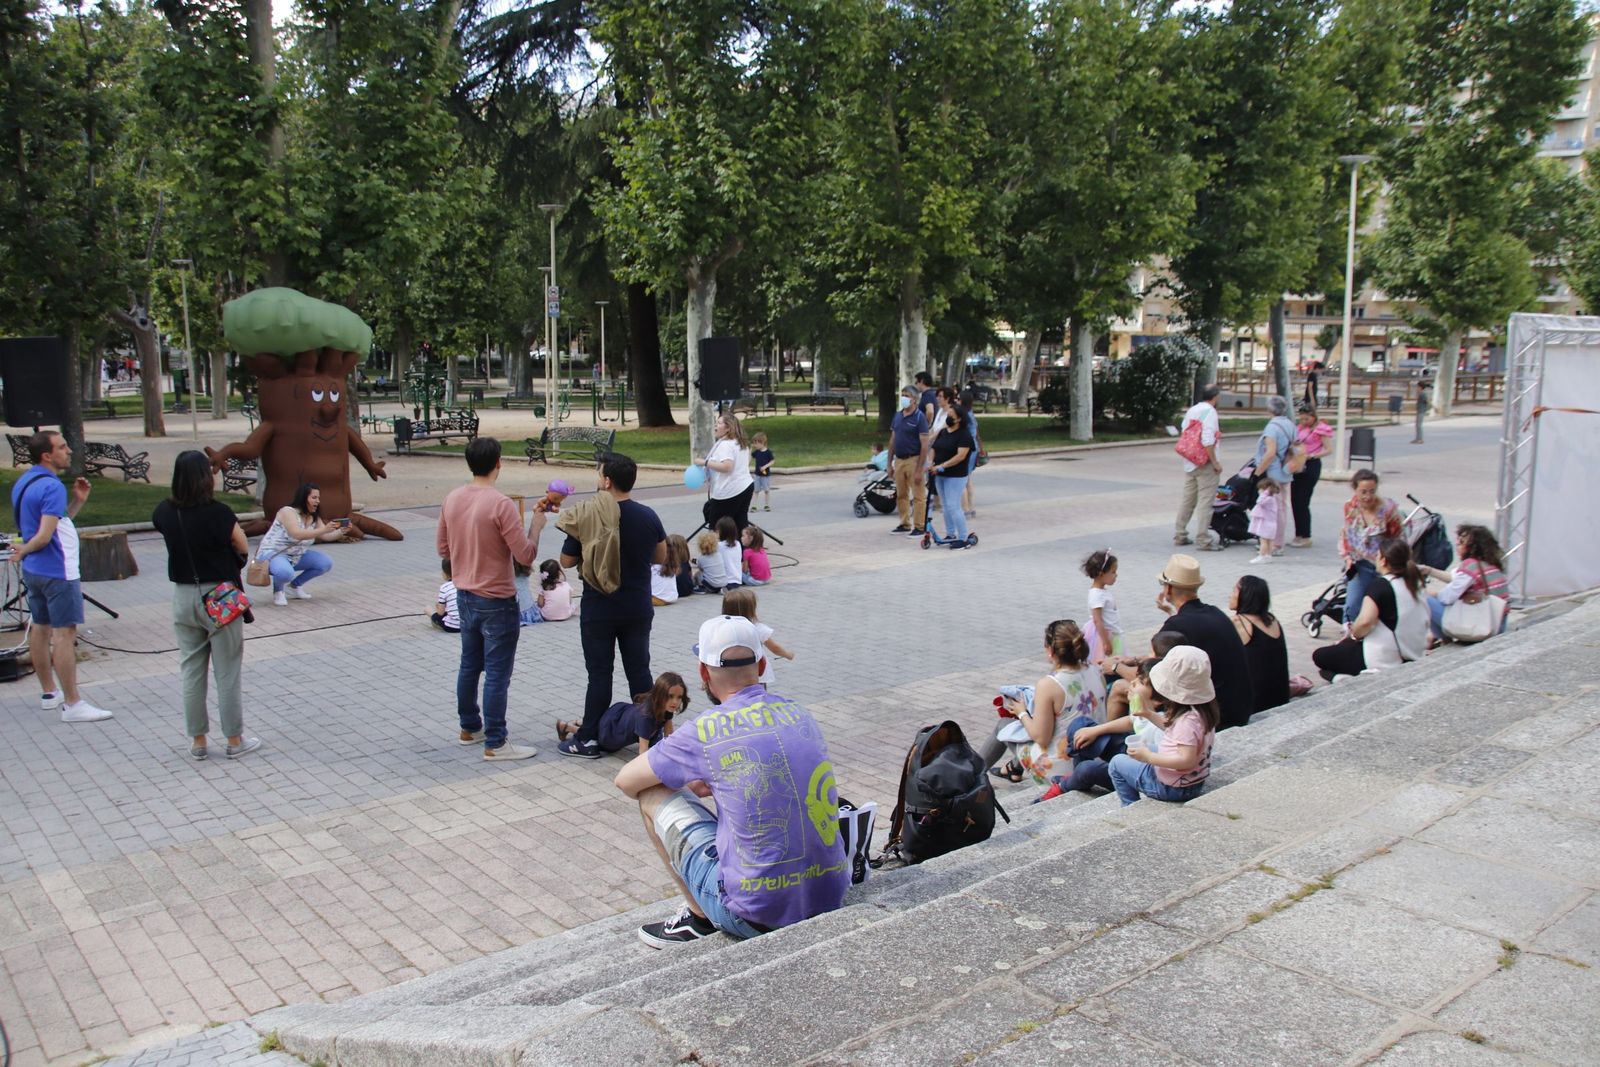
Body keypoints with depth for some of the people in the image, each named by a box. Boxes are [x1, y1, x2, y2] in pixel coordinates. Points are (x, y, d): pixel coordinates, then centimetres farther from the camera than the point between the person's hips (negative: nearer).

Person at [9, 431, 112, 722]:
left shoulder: (23, 481, 10)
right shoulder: (52, 486, -19)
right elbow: (44, 536, -24)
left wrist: (77, 502, 3)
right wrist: (23, 552, -6)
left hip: (33, 571, 10)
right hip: (57, 572, -10)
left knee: (40, 629, 17)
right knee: (64, 634, -7)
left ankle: (48, 693, 29)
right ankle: (72, 704, -5)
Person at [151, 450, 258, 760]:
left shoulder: (165, 512, -4)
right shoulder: (218, 513, -19)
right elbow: (243, 548, -5)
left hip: (183, 596, 5)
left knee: (190, 670, 13)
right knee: (228, 670, 6)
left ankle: (197, 741, 20)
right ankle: (235, 740, 14)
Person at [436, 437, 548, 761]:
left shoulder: (452, 499, -1)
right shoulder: (501, 504, -22)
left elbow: (442, 547, 10)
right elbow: (526, 555, -20)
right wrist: (536, 524, -5)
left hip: (464, 597, 7)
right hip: (496, 602, -7)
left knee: (469, 665, 20)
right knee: (497, 674, 0)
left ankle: (470, 728, 33)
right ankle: (495, 744, 6)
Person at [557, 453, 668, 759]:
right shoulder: (648, 516, -3)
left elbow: (567, 561, -6)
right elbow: (661, 556, 10)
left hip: (599, 610, -3)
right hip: (639, 609, 4)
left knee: (599, 673, 3)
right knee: (639, 670, 12)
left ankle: (589, 739, 10)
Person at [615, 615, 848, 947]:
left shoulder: (706, 730, -9)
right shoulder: (801, 715, 6)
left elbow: (626, 782, 9)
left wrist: (684, 787, 28)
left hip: (756, 915, -6)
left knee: (654, 796, 10)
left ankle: (700, 919, 17)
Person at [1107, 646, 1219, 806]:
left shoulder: (1187, 719, -29)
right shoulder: (1204, 710, 0)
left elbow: (1187, 760, -32)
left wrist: (1148, 757, -25)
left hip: (1171, 787, -9)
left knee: (1117, 762, 6)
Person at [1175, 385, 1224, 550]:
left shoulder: (1191, 411, 11)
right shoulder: (1209, 412, -14)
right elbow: (1207, 441, -22)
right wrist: (1215, 462, -16)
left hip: (1189, 462, 8)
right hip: (1205, 462, -8)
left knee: (1188, 499, 15)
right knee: (1205, 501, -4)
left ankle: (1179, 535, 20)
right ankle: (1203, 540, -4)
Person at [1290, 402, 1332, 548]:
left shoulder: (1320, 429, -7)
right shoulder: (1300, 427, 15)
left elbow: (1328, 449, -10)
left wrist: (1311, 456, -22)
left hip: (1311, 465, -7)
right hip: (1298, 465, 8)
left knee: (1302, 502, -8)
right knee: (1294, 501, 7)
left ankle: (1306, 537, -1)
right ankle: (1298, 535, 17)